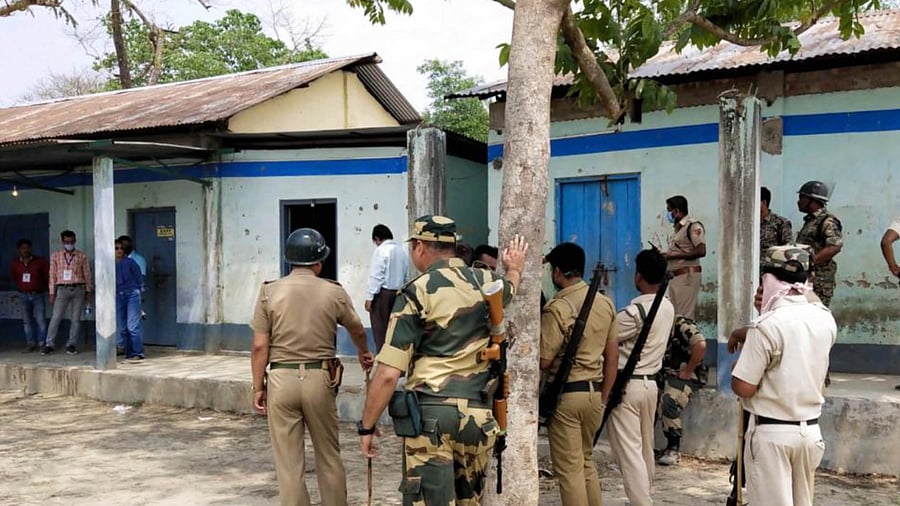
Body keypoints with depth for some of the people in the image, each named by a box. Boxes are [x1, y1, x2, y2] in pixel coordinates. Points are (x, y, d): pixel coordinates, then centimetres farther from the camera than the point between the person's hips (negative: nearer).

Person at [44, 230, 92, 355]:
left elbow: (87, 274, 7)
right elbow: (52, 275, 5)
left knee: (76, 319, 2)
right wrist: (52, 293, 2)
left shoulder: (82, 256, 5)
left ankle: (71, 345, 8)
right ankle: (49, 345, 2)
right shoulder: (55, 256, 5)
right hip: (62, 289, 0)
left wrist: (88, 292, 5)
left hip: (78, 289, 0)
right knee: (55, 318, -4)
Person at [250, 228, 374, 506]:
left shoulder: (269, 292, -1)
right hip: (319, 379, 0)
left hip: (281, 379, 0)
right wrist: (364, 353, 37)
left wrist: (258, 387, 7)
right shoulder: (334, 292, 0)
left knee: (289, 463, 7)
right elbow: (357, 331, 17)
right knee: (329, 457, 15)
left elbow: (260, 347, -4)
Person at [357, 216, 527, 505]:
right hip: (478, 414, 5)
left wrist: (367, 426, -2)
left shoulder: (417, 293, -7)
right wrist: (515, 268, 55)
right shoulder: (487, 282, 6)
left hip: (431, 413, -5)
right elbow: (510, 286, 35)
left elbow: (388, 373, -12)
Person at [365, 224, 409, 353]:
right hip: (397, 293, 7)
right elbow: (405, 276, 9)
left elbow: (375, 276, -13)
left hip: (382, 293, -6)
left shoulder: (380, 250, -9)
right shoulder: (402, 251, 10)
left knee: (380, 330, -2)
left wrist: (369, 297, -10)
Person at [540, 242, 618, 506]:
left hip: (565, 394, -7)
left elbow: (543, 360, -17)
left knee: (569, 470, 2)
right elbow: (612, 356, 10)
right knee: (587, 463, 20)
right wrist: (603, 396, 17)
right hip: (594, 393, 7)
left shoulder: (557, 308, -15)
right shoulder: (605, 303, 6)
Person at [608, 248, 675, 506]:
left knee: (628, 451, -5)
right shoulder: (668, 307, 5)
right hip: (651, 383, 8)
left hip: (626, 385, -8)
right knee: (645, 448, 18)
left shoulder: (634, 311, -20)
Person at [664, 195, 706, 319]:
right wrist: (665, 255, 7)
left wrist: (673, 255, -16)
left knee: (685, 316, -9)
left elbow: (701, 251, -18)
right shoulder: (679, 228, 18)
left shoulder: (693, 226, -9)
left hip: (687, 275, -9)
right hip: (675, 276, 9)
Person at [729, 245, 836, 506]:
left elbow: (743, 388, -16)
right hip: (810, 430, 6)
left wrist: (739, 363, 3)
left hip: (771, 433, -6)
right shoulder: (825, 319, 1)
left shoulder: (767, 326, -18)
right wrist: (749, 337, 12)